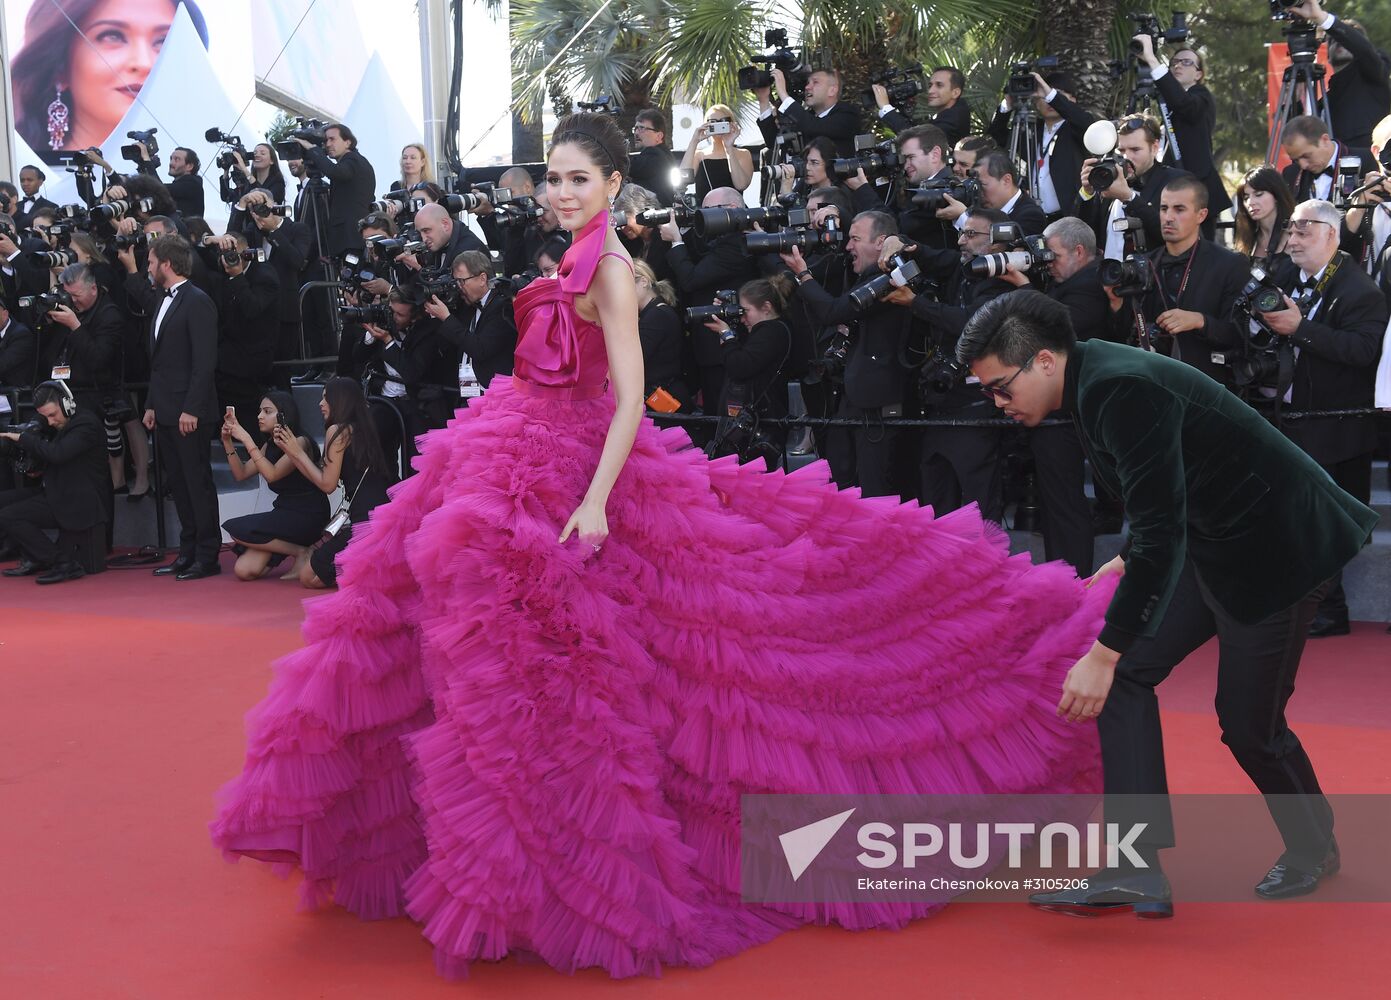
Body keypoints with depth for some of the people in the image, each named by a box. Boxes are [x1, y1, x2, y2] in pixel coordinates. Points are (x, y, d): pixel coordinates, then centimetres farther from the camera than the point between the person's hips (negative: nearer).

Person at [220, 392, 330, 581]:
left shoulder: (300, 442, -12)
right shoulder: (271, 445, 13)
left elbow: (272, 474, -24)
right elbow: (241, 474, 9)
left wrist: (246, 440, -23)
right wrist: (228, 441, -3)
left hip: (308, 517, -8)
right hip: (285, 514, 8)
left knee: (236, 529, -21)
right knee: (244, 570, -11)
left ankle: (302, 553, -9)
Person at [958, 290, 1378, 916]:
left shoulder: (1123, 390, -29)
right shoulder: (1093, 382, 1)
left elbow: (1161, 532, -33)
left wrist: (1104, 653, -32)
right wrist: (1131, 561, 21)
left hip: (1278, 546, -9)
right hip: (1208, 540, 9)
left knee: (1248, 723, 0)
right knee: (1126, 673, -3)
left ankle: (1313, 848, 30)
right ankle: (1139, 868, -4)